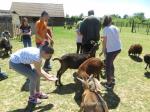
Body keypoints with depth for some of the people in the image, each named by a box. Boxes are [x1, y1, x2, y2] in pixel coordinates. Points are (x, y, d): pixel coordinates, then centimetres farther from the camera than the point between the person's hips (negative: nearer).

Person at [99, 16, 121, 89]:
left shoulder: (106, 29, -9)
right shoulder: (116, 28, 10)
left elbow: (105, 41, -10)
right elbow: (114, 38, 11)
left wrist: (103, 51, -3)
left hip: (111, 49, -7)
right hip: (118, 48, 7)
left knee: (108, 65, 5)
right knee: (111, 63, 24)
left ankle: (109, 83, 10)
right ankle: (112, 79, 34)